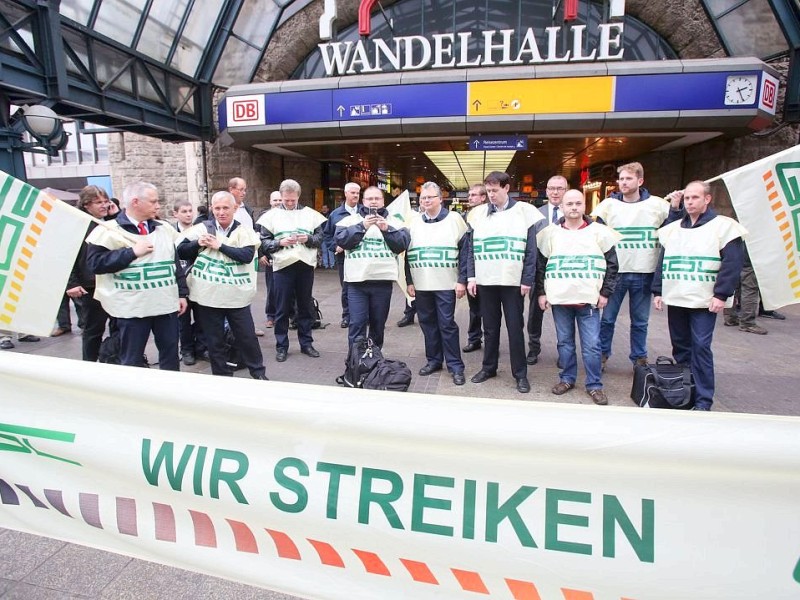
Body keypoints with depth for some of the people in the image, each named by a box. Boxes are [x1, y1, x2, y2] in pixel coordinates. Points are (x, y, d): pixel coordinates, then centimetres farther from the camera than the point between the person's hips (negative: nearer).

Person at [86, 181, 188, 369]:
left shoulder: (164, 229, 10)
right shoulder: (110, 231, -6)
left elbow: (176, 262, 14)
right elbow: (95, 263, -14)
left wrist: (182, 293, 11)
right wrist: (132, 252, -18)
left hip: (167, 304, 5)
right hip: (133, 308, -4)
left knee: (171, 353, 14)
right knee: (132, 360, 7)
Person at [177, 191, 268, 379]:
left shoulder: (244, 231, -1)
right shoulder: (202, 228, 3)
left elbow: (247, 256, -17)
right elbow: (181, 252, 4)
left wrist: (219, 245, -16)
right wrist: (198, 243, -13)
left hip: (236, 297, -1)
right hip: (208, 296, 2)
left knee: (247, 337, 8)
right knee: (214, 341, 12)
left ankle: (258, 372, 27)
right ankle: (222, 376, 28)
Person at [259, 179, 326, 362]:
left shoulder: (310, 214, 9)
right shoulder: (271, 215, 4)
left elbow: (321, 237, 6)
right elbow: (264, 243, 0)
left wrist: (308, 239, -13)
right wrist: (280, 242, -16)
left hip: (306, 266, 2)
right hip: (282, 267, -1)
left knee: (305, 307, 10)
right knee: (282, 309, 4)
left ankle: (306, 343, 22)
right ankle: (281, 346, 16)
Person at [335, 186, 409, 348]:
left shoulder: (394, 222, 12)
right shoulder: (350, 220, 9)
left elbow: (403, 244, -1)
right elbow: (341, 240, -7)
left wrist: (387, 229, -13)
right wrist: (362, 227, -16)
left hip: (383, 281, 2)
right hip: (357, 281, -1)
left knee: (378, 324, 11)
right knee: (357, 323, -4)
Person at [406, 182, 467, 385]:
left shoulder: (454, 219, 0)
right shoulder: (414, 222, 11)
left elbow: (465, 250, -3)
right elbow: (407, 253, 12)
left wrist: (462, 280, -9)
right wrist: (409, 281, 6)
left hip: (446, 284, -4)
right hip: (421, 284, 4)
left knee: (447, 324, -3)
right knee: (427, 323, 10)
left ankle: (455, 366, 7)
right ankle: (433, 360, 24)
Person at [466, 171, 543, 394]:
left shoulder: (524, 211, 0)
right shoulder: (478, 213, 8)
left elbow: (531, 250, -2)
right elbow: (471, 248, 9)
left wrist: (527, 280, -7)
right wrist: (471, 276, 1)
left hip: (513, 281, -2)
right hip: (485, 281, 3)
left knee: (515, 328, 4)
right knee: (490, 327, 12)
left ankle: (520, 374, 15)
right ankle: (488, 367, 27)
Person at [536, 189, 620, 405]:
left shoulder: (599, 232, 2)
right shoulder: (550, 232, 5)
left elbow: (612, 264, 5)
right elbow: (540, 265, 9)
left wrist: (605, 293, 0)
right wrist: (541, 293, 4)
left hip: (589, 300, -1)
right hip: (559, 299, 1)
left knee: (591, 345, 2)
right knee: (565, 342, 12)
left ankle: (594, 385, 15)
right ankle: (567, 378, 26)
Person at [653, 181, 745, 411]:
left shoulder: (723, 226, -2)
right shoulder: (672, 229, 14)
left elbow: (733, 263, -8)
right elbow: (662, 262, 17)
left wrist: (721, 294, -14)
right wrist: (658, 292, 11)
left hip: (704, 301, -5)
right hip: (674, 299, 5)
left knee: (700, 347, -7)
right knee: (680, 346, 11)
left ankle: (703, 400, 1)